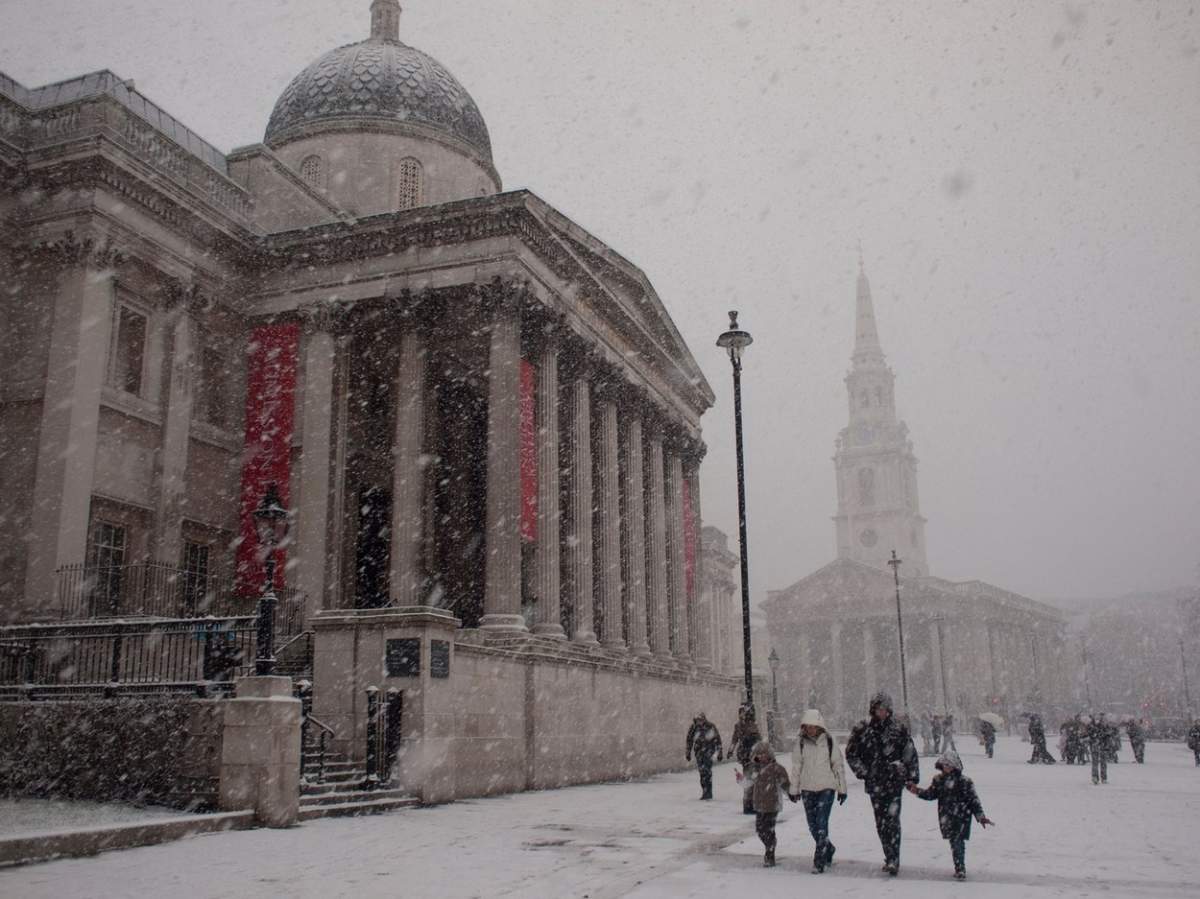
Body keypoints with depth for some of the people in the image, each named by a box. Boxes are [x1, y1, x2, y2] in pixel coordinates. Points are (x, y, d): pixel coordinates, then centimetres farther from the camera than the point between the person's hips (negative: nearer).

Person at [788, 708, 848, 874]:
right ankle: (829, 849, 33)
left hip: (826, 787, -3)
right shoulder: (801, 743, 0)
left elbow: (839, 765, 1)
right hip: (807, 789, 3)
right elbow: (796, 767, 7)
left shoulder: (829, 741, -5)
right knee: (813, 825, 8)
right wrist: (794, 789, 8)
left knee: (821, 823, -11)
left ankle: (820, 861, -5)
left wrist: (842, 789, 3)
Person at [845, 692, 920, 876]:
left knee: (892, 821, -10)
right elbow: (851, 754, 7)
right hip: (874, 784, 2)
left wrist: (912, 777, 1)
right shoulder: (861, 729, 1)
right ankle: (890, 858, 23)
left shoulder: (899, 730, 0)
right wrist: (863, 772, -1)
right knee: (881, 823, 9)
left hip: (895, 782, -2)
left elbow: (910, 755, 5)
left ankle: (893, 861, -6)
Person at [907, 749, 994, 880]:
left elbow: (973, 799, -5)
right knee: (954, 842, 11)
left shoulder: (964, 782, -8)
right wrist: (917, 791, -3)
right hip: (946, 818, 5)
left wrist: (981, 816, -6)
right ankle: (959, 868, 20)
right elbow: (930, 794, 12)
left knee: (957, 842, -9)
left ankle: (960, 869, -2)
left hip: (961, 817, -5)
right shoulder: (938, 780, 6)